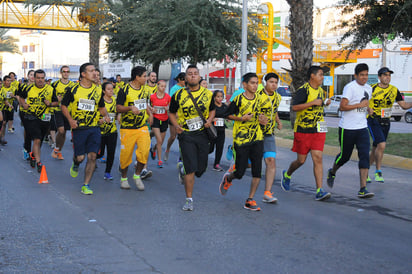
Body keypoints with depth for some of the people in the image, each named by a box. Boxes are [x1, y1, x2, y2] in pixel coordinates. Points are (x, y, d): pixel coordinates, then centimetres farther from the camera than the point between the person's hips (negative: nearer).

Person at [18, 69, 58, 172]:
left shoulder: (51, 89, 0)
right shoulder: (29, 89, 0)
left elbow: (56, 102, 7)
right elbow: (21, 97, 19)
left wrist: (50, 104, -13)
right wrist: (24, 104, 0)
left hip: (45, 118, 2)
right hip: (31, 117, -2)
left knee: (39, 140, 15)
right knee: (37, 140, -14)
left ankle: (33, 154, 45)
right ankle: (39, 163, -12)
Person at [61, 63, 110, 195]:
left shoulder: (98, 90, 7)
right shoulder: (73, 89, -2)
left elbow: (101, 107, 20)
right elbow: (64, 106, 6)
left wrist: (106, 115, -1)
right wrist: (70, 119, -9)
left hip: (94, 128, 2)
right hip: (79, 128, -2)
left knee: (92, 156, -6)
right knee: (80, 157, 1)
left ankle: (86, 185, 3)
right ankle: (75, 164, 40)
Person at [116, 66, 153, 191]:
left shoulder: (145, 90, 10)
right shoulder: (124, 90, -7)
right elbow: (118, 108, -8)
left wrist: (149, 113, 8)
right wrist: (130, 107, -24)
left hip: (142, 127, 4)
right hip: (127, 128, -4)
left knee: (144, 151, -11)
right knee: (126, 154, 2)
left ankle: (137, 175, 11)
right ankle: (124, 178, 24)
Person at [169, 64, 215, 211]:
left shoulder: (208, 94, 5)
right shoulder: (178, 95, -1)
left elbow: (212, 110, 18)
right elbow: (172, 113, 8)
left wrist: (210, 120, -3)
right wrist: (176, 125, -9)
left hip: (202, 133, 3)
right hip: (186, 134, -3)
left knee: (201, 168, 8)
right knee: (190, 169, -9)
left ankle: (183, 169, 43)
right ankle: (189, 199, 3)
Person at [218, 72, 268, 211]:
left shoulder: (258, 98, 6)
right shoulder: (238, 99, -9)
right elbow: (228, 115, -1)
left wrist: (261, 119, 1)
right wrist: (241, 118, -16)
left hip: (257, 138, 4)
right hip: (241, 140, -4)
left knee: (257, 170, -5)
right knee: (240, 173, 0)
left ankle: (250, 200, 5)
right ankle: (227, 178, 36)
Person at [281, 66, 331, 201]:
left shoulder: (320, 91, 14)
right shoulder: (303, 90, -11)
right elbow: (294, 107, -21)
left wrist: (325, 103, 11)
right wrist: (313, 103, -24)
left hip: (318, 130, 5)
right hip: (303, 129, -5)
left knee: (318, 159, -7)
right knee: (301, 160, 6)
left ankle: (319, 191, -9)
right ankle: (287, 175, 37)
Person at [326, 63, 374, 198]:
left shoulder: (368, 88, 12)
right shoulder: (350, 87, -12)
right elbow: (342, 107, -18)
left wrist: (368, 109, 6)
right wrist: (360, 105, -21)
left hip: (362, 128, 6)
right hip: (347, 128, -6)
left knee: (365, 156, -7)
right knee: (345, 156, 8)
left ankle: (363, 189, -9)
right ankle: (332, 172, 41)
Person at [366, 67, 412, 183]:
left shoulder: (394, 90, 4)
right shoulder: (372, 89, -8)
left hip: (386, 122, 5)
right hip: (373, 121, -5)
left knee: (375, 149, 10)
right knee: (381, 145, -21)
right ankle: (378, 172, -9)